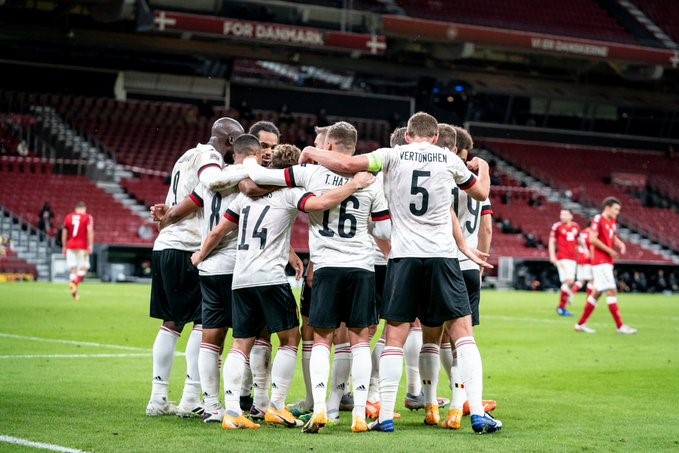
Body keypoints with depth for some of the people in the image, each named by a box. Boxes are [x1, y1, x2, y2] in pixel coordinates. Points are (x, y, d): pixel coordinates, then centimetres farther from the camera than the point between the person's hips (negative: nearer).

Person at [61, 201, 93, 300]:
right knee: (83, 267, 4)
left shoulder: (68, 217, 11)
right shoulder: (87, 218, 0)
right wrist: (90, 245, -13)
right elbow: (90, 231, -12)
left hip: (70, 246, 3)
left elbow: (64, 233, 12)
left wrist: (64, 247, 19)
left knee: (73, 268, 7)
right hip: (82, 246, -3)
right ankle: (75, 283, -19)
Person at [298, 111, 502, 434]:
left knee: (395, 336, 4)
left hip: (404, 256, 0)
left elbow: (347, 165, -9)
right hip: (443, 256, 1)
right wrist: (482, 167, 45)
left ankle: (385, 417, 3)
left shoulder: (393, 155, 3)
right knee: (463, 332, 4)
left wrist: (312, 153, 9)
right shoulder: (450, 160, 8)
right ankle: (478, 414, -3)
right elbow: (481, 193, 24)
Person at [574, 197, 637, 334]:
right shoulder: (598, 219, -11)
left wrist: (620, 244, 3)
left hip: (607, 262, 9)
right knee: (612, 291, -11)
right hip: (600, 260, -9)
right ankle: (620, 326, -11)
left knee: (597, 292, 11)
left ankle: (581, 324, 16)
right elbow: (593, 239, -18)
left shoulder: (613, 222, 15)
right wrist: (610, 251, -16)